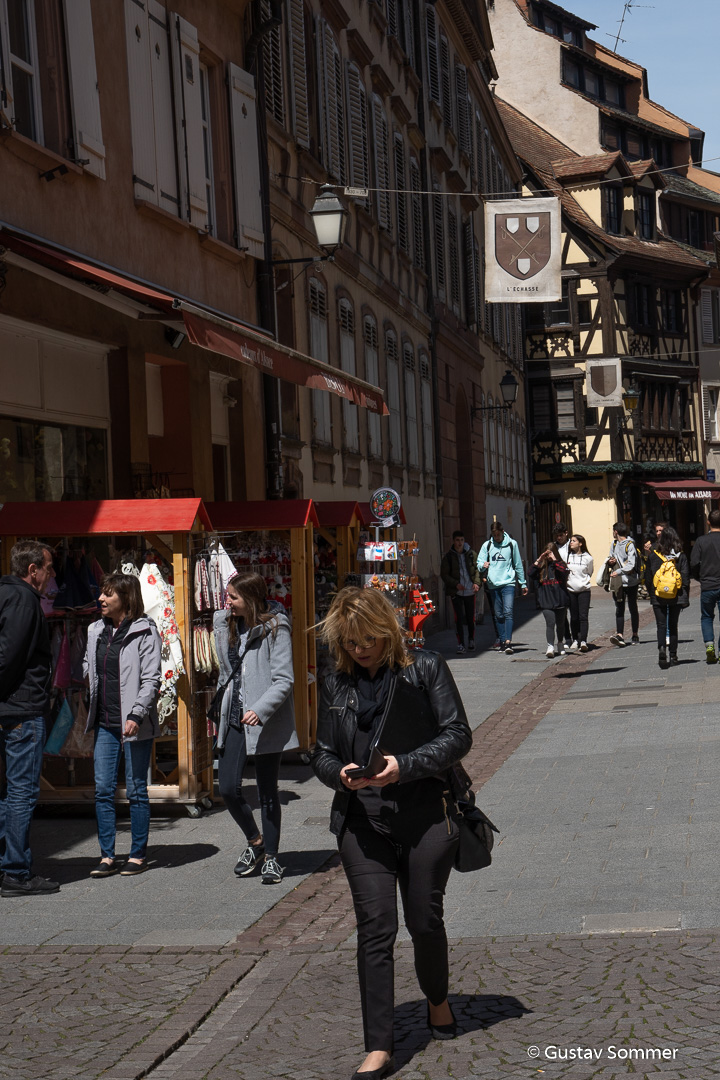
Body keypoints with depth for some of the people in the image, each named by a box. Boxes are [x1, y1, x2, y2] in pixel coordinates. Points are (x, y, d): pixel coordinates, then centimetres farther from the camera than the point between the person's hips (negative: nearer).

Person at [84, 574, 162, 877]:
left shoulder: (144, 631, -8)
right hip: (104, 724, 6)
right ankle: (107, 856, 10)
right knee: (103, 789, 4)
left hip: (135, 725, -6)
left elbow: (151, 679, -11)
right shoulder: (96, 630, 11)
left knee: (136, 790, 2)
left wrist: (136, 715, -20)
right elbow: (88, 668, 24)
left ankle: (138, 855, 12)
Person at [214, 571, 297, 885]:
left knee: (268, 793, 4)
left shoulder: (275, 627, -12)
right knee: (228, 788, 0)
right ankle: (254, 842, 25)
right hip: (234, 718, 6)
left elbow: (284, 680, -15)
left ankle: (271, 857, 18)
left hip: (266, 722, -5)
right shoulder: (224, 622, 7)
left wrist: (260, 710, -26)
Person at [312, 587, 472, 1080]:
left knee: (425, 920, 7)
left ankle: (438, 1001, 38)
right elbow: (322, 754, 14)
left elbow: (458, 734, -5)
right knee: (375, 928, -4)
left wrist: (404, 766, -18)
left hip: (427, 817, -2)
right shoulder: (336, 686, 11)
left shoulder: (426, 669, -1)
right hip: (363, 822, 2)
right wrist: (341, 774, -9)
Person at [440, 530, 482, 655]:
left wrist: (477, 583, -8)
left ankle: (471, 640, 29)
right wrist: (456, 584, -13)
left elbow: (478, 569, 9)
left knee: (470, 617, 8)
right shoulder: (448, 556, 0)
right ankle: (460, 643, 2)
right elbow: (444, 574, 0)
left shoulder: (471, 554, 4)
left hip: (470, 591, 1)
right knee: (459, 618, -6)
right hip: (456, 592, -1)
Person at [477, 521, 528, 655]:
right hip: (493, 585, 3)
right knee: (498, 615, 7)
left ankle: (508, 641, -22)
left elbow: (518, 565, 11)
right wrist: (483, 565, -17)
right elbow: (479, 563, 8)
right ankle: (503, 641, 14)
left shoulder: (512, 544, 5)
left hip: (508, 583, -3)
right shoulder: (487, 545, 8)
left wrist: (523, 583, 14)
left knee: (508, 612, -15)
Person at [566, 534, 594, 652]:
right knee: (574, 617, 6)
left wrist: (585, 582, 9)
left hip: (584, 590, -2)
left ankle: (583, 641, -13)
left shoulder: (588, 558, 0)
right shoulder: (566, 556, 4)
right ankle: (575, 640, 17)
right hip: (570, 589, 2)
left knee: (583, 616, -9)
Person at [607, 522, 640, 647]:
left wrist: (618, 571, -31)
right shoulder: (614, 544, 13)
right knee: (619, 609, -4)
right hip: (618, 583, 6)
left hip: (630, 581, -5)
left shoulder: (630, 545, -11)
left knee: (633, 609, 7)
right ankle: (619, 636, -13)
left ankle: (635, 636, 17)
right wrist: (610, 562, 2)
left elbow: (631, 565, -20)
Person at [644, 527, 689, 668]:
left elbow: (648, 578, 2)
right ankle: (673, 655, 14)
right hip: (676, 597, 1)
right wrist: (686, 598, 4)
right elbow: (685, 577, -3)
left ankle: (661, 648, -24)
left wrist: (651, 593, 15)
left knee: (661, 625, 1)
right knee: (673, 625, 12)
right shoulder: (681, 556, -5)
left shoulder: (653, 555, -4)